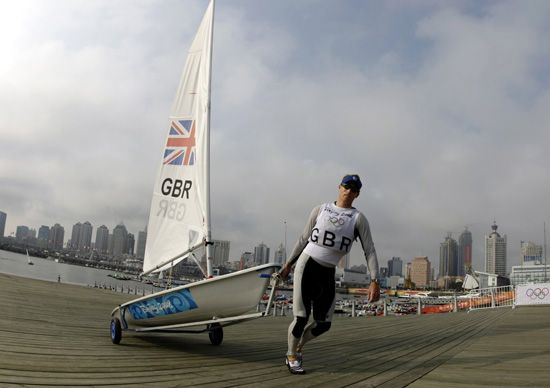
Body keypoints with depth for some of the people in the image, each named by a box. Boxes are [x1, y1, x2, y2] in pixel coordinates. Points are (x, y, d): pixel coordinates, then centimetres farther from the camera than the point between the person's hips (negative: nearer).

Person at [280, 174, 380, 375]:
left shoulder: (358, 219, 3)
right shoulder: (320, 209, 7)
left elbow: (369, 251, -4)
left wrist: (375, 281, -14)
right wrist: (289, 263, 16)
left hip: (327, 274, 1)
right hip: (306, 265, -1)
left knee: (323, 324, 2)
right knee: (301, 319, -7)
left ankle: (298, 345, 31)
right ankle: (292, 355, 20)